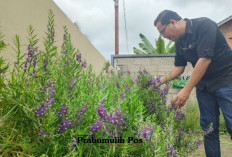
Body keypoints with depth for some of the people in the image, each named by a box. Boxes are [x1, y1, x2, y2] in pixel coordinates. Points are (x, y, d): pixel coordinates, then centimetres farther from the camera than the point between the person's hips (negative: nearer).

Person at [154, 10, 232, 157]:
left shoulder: (204, 25, -17)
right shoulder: (179, 41, 5)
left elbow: (205, 59, -26)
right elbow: (179, 68, 12)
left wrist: (186, 90, -28)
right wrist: (160, 81, -1)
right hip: (203, 84, 7)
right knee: (208, 127, 7)